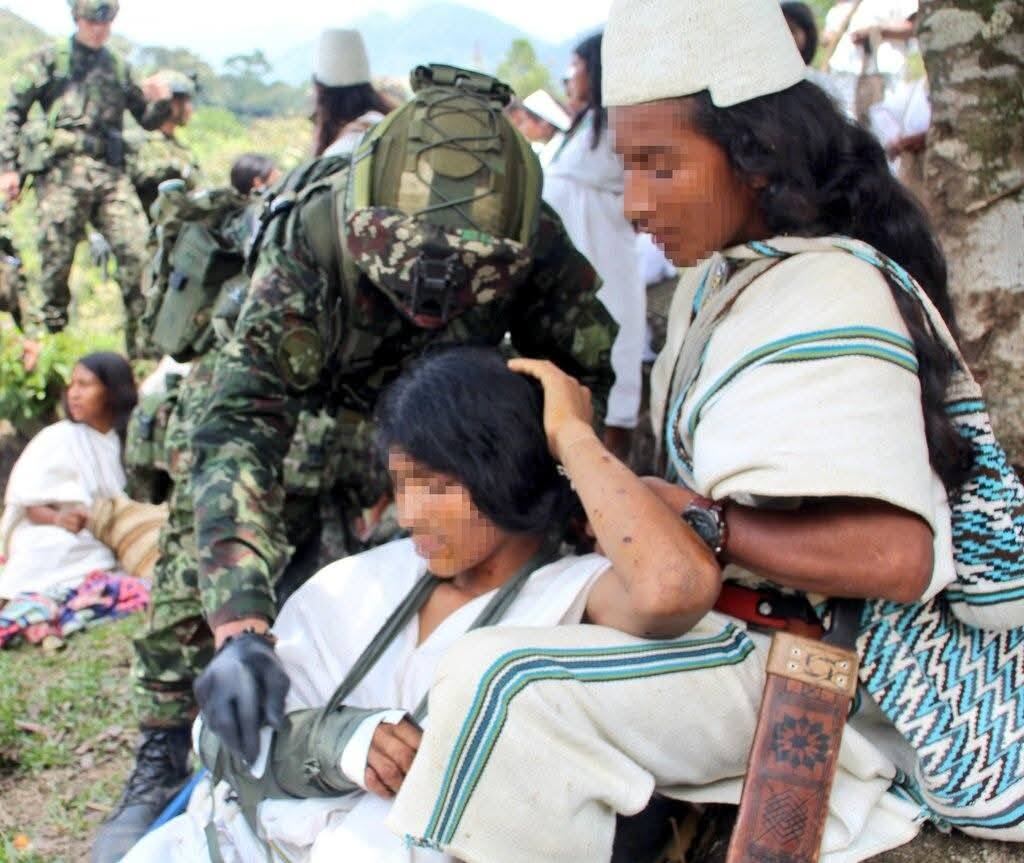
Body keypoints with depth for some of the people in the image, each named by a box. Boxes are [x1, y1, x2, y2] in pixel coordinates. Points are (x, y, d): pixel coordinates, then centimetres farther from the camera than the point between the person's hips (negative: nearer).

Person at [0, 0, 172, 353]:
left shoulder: (119, 68, 19)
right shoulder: (50, 59, 9)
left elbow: (148, 120, 22)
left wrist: (161, 102, -2)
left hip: (111, 173, 3)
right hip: (63, 171, -2)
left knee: (137, 251, -11)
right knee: (57, 259, -2)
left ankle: (142, 338, -6)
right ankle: (53, 335, 11)